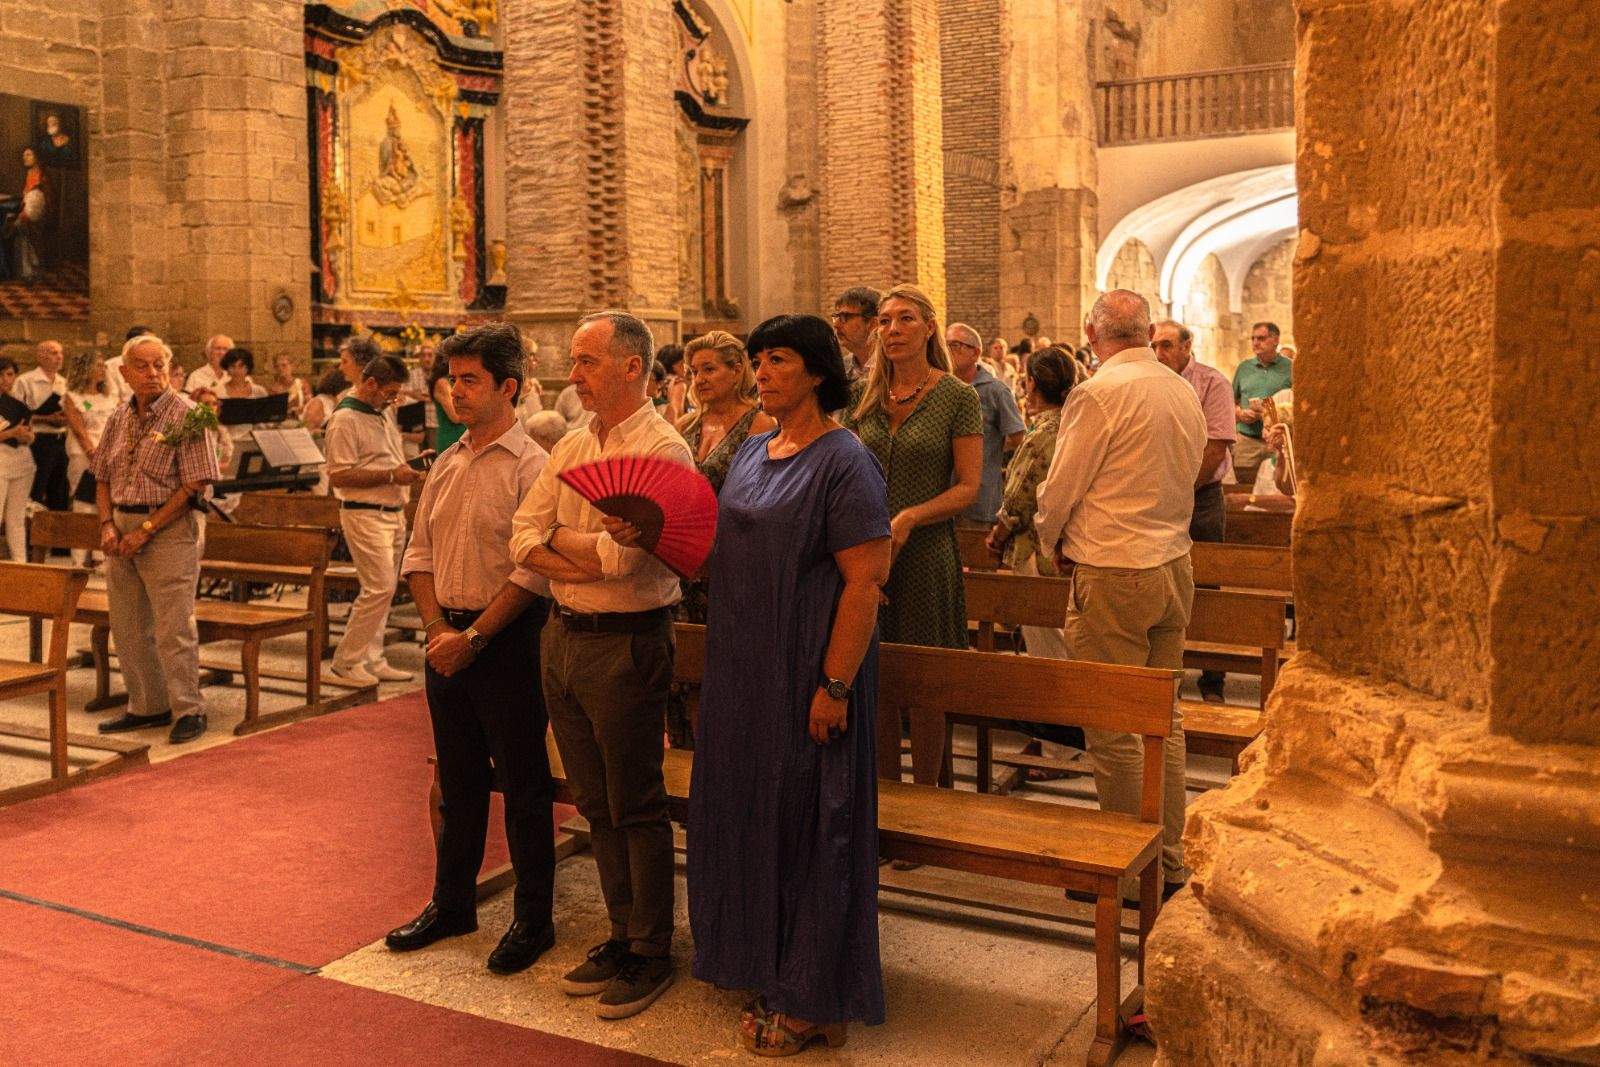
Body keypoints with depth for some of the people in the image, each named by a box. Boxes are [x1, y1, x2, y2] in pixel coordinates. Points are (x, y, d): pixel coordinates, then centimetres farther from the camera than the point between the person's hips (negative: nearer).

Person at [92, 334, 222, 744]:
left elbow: (194, 486, -14)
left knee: (173, 627, -6)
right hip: (123, 527, 7)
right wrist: (107, 525, -1)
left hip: (169, 528, -7)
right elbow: (103, 477, 16)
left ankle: (188, 711, 4)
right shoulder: (120, 417, 11)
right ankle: (147, 706, 23)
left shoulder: (187, 415, -9)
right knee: (127, 626, 12)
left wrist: (146, 529, -15)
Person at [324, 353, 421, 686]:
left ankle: (371, 660, 18)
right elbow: (338, 475, -18)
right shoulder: (345, 419, -12)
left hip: (393, 513, 9)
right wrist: (390, 476, -20)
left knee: (380, 590, 11)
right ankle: (346, 661, 0)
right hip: (365, 514, -9)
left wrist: (409, 466, 8)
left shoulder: (383, 417, 17)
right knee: (379, 589, -12)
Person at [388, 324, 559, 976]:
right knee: (458, 779, 18)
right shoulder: (446, 465, 11)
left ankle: (533, 918, 17)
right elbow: (419, 554, 11)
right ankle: (452, 903, 32)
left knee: (523, 785, 3)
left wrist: (474, 637, -16)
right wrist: (438, 628, -3)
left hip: (508, 642, -7)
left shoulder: (531, 467, -11)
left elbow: (533, 571, -17)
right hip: (449, 637, 7)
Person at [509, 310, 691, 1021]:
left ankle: (651, 953, 18)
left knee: (636, 806, 4)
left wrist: (558, 541, -5)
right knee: (595, 803, 15)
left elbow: (621, 556, -22)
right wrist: (589, 561, -13)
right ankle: (623, 934, 30)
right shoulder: (570, 448, 11)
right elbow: (523, 540, 4)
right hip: (563, 637, 7)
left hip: (627, 643, -7)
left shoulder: (664, 450, -13)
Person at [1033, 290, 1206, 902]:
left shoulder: (1099, 393, -15)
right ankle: (1170, 861, 25)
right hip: (1174, 566, 8)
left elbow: (1058, 491, -10)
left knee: (1113, 730, 2)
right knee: (1163, 720, 16)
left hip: (1113, 575, -8)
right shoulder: (1185, 393, 8)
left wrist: (1053, 543, 11)